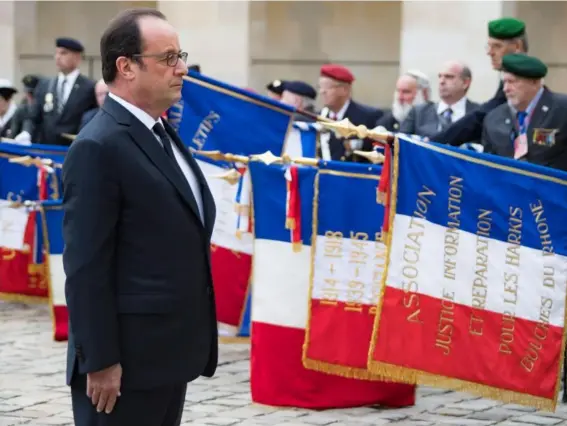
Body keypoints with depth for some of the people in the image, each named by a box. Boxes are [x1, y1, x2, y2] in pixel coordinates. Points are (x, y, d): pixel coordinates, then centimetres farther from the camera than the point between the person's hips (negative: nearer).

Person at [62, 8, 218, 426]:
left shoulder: (162, 135, 13)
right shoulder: (99, 148, -16)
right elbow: (87, 265, -19)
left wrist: (192, 342, 18)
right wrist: (99, 360, -20)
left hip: (169, 351, 9)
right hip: (127, 358, -9)